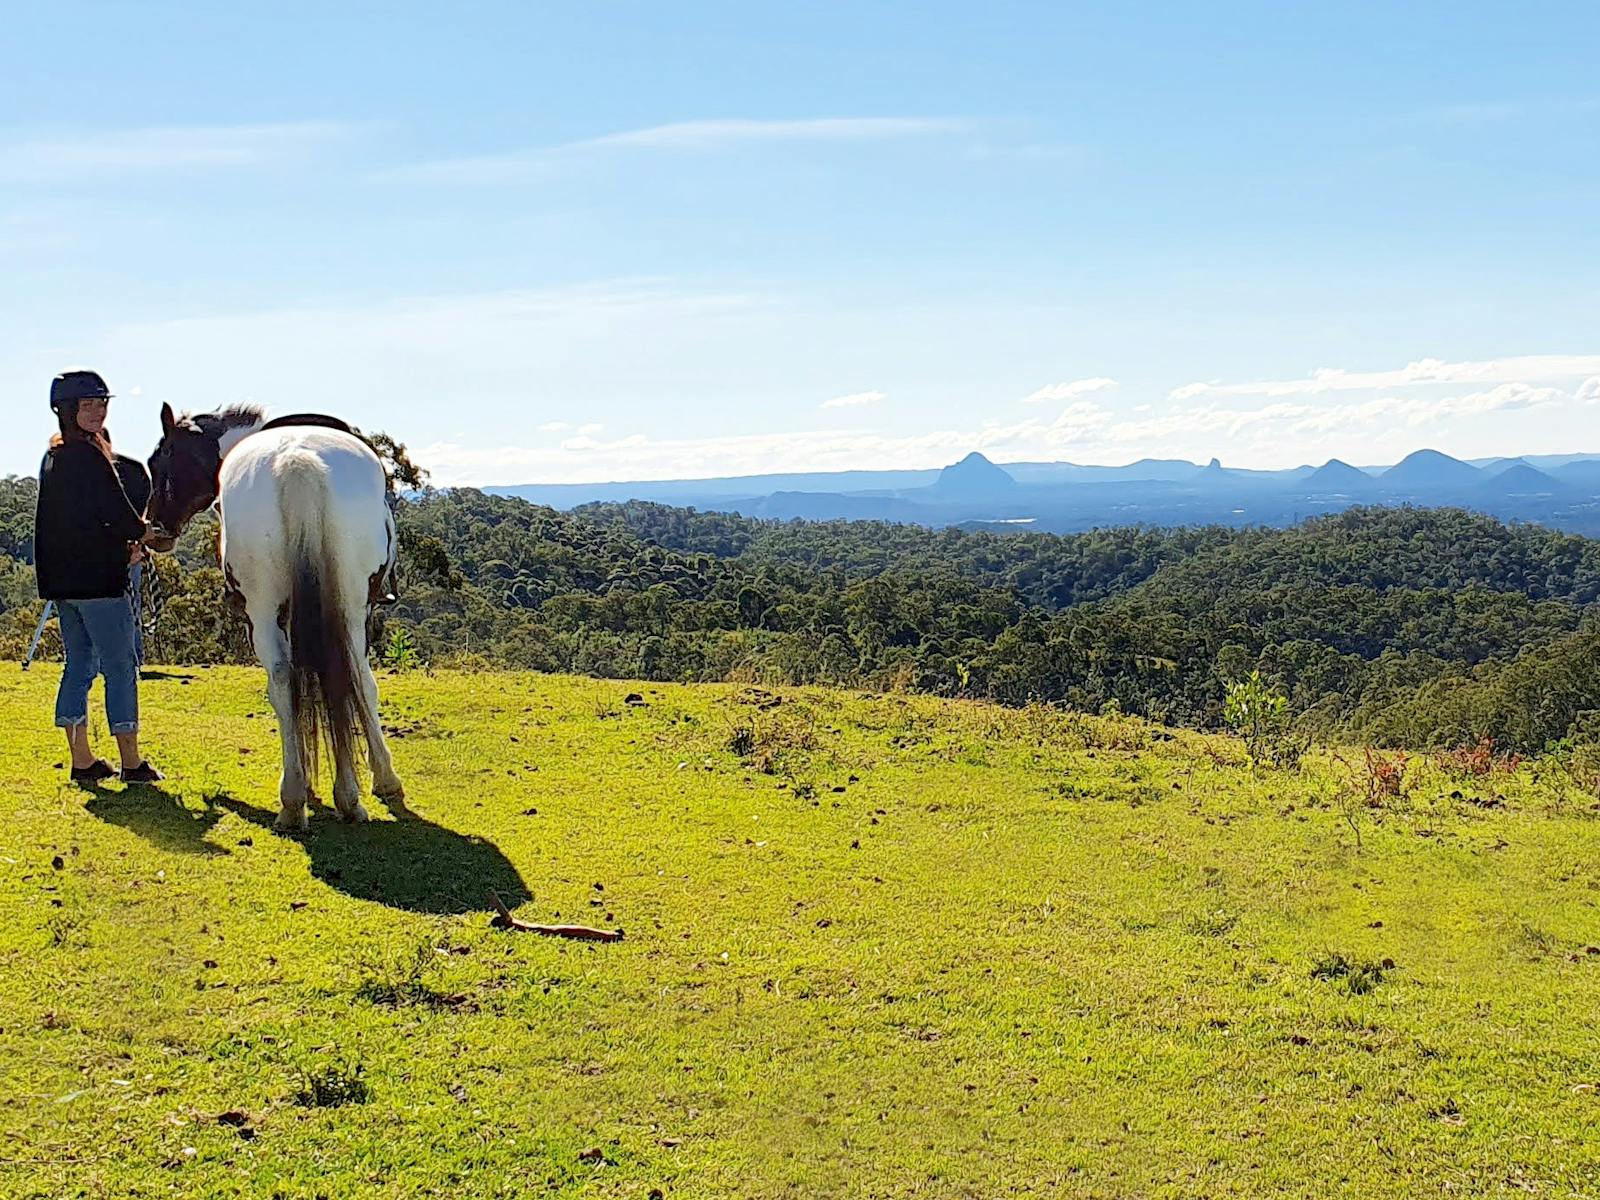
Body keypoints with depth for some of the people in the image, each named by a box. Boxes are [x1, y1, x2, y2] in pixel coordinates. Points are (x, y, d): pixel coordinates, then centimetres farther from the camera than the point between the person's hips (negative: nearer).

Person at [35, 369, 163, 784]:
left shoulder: (53, 457, 14)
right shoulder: (89, 455, -15)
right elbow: (117, 512, -17)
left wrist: (122, 542, 10)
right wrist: (142, 534, 4)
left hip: (61, 578, 9)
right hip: (97, 578, -9)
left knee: (79, 664, 13)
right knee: (120, 667, -3)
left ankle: (82, 760, 16)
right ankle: (131, 762, 1)